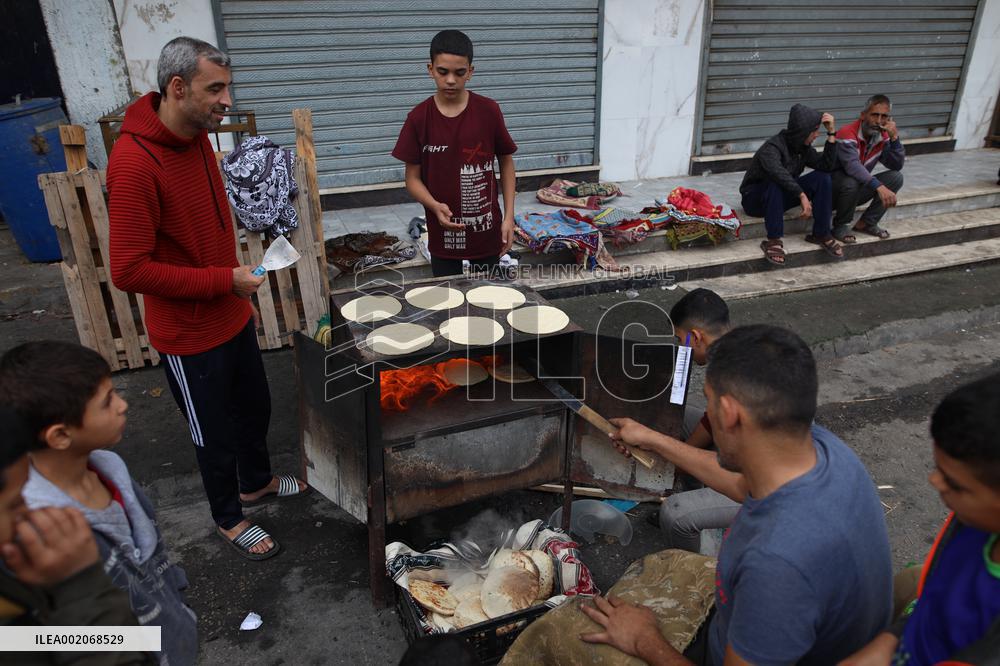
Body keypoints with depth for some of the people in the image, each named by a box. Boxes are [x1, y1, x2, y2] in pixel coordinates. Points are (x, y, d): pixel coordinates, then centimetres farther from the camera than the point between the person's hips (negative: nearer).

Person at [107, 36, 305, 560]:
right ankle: (229, 518, 37)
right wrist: (226, 280, -22)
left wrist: (241, 297, 16)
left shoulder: (197, 138, 2)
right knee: (216, 435, 12)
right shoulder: (134, 163, -26)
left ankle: (256, 482, 50)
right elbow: (129, 271, -26)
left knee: (255, 407, 24)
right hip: (190, 337, -8)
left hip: (231, 317, 8)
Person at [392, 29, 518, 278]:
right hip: (443, 232, 0)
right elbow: (413, 178, -2)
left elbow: (506, 162, 3)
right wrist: (435, 206, -22)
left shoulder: (488, 111, -7)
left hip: (486, 229, 0)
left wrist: (509, 216, -3)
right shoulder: (419, 117, -7)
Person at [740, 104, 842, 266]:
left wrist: (831, 132, -17)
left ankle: (821, 234, -10)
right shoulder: (772, 147, -24)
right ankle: (773, 240, -34)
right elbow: (778, 173, -44)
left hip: (782, 196, 7)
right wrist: (803, 196, -48)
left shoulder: (804, 148, 1)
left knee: (821, 177, -14)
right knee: (775, 183, -39)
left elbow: (827, 166, -12)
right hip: (755, 199, -7)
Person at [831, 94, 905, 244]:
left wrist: (894, 137, -19)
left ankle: (866, 223, 1)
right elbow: (853, 166, -39)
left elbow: (897, 166, -6)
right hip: (834, 191, -7)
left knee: (896, 177, -9)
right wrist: (879, 187, -48)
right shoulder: (847, 134, -24)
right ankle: (840, 226, -12)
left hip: (858, 191, 7)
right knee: (851, 182, -37)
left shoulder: (883, 136, -1)